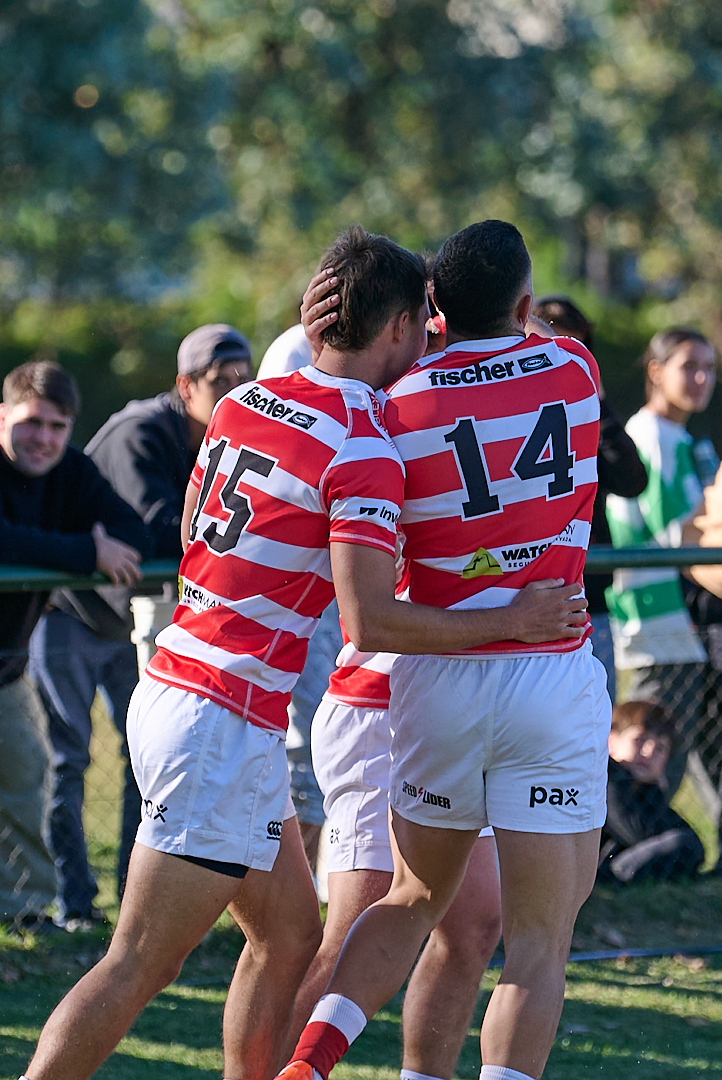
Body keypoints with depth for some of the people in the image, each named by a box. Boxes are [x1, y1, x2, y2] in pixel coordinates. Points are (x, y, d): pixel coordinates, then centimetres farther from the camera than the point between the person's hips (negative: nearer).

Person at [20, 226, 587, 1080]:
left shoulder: (242, 403, 9)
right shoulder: (364, 450, -15)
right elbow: (369, 622, -22)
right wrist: (513, 621, -13)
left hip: (171, 684, 9)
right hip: (227, 724, -9)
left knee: (289, 936, 16)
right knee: (137, 968, -7)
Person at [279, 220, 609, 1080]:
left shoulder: (398, 406, -5)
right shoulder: (574, 371, 0)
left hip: (439, 678, 2)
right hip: (554, 679, -2)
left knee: (414, 900, 20)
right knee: (538, 942, 2)